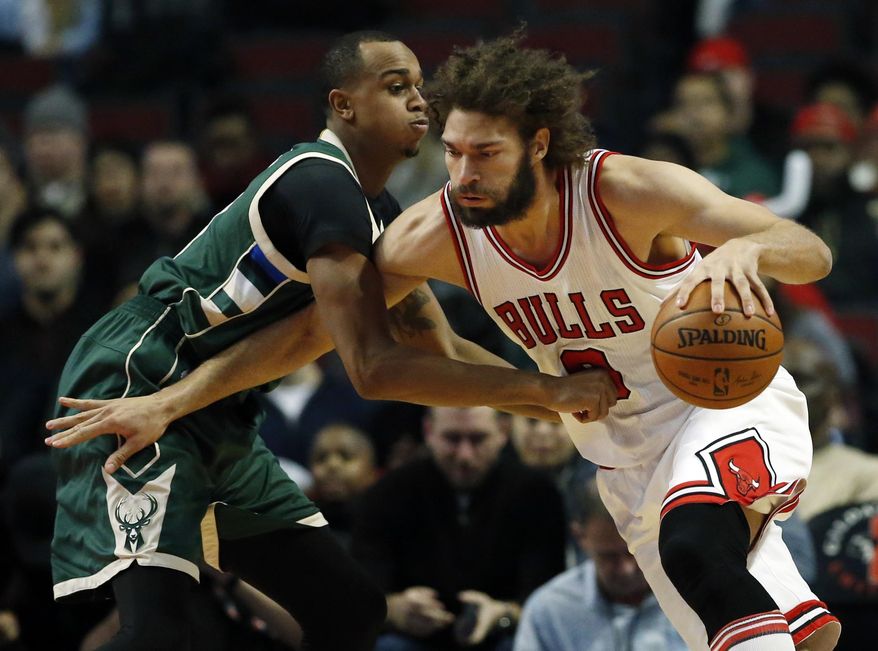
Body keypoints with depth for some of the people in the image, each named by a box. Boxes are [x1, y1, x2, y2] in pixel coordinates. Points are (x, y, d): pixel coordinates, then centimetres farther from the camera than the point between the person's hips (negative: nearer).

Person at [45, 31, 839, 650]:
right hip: (627, 457, 6)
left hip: (729, 399, -6)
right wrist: (167, 402, -10)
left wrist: (744, 248, -56)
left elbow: (811, 253, -31)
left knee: (694, 547, -36)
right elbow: (310, 325, -5)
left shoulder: (627, 192, -27)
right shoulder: (439, 232, -14)